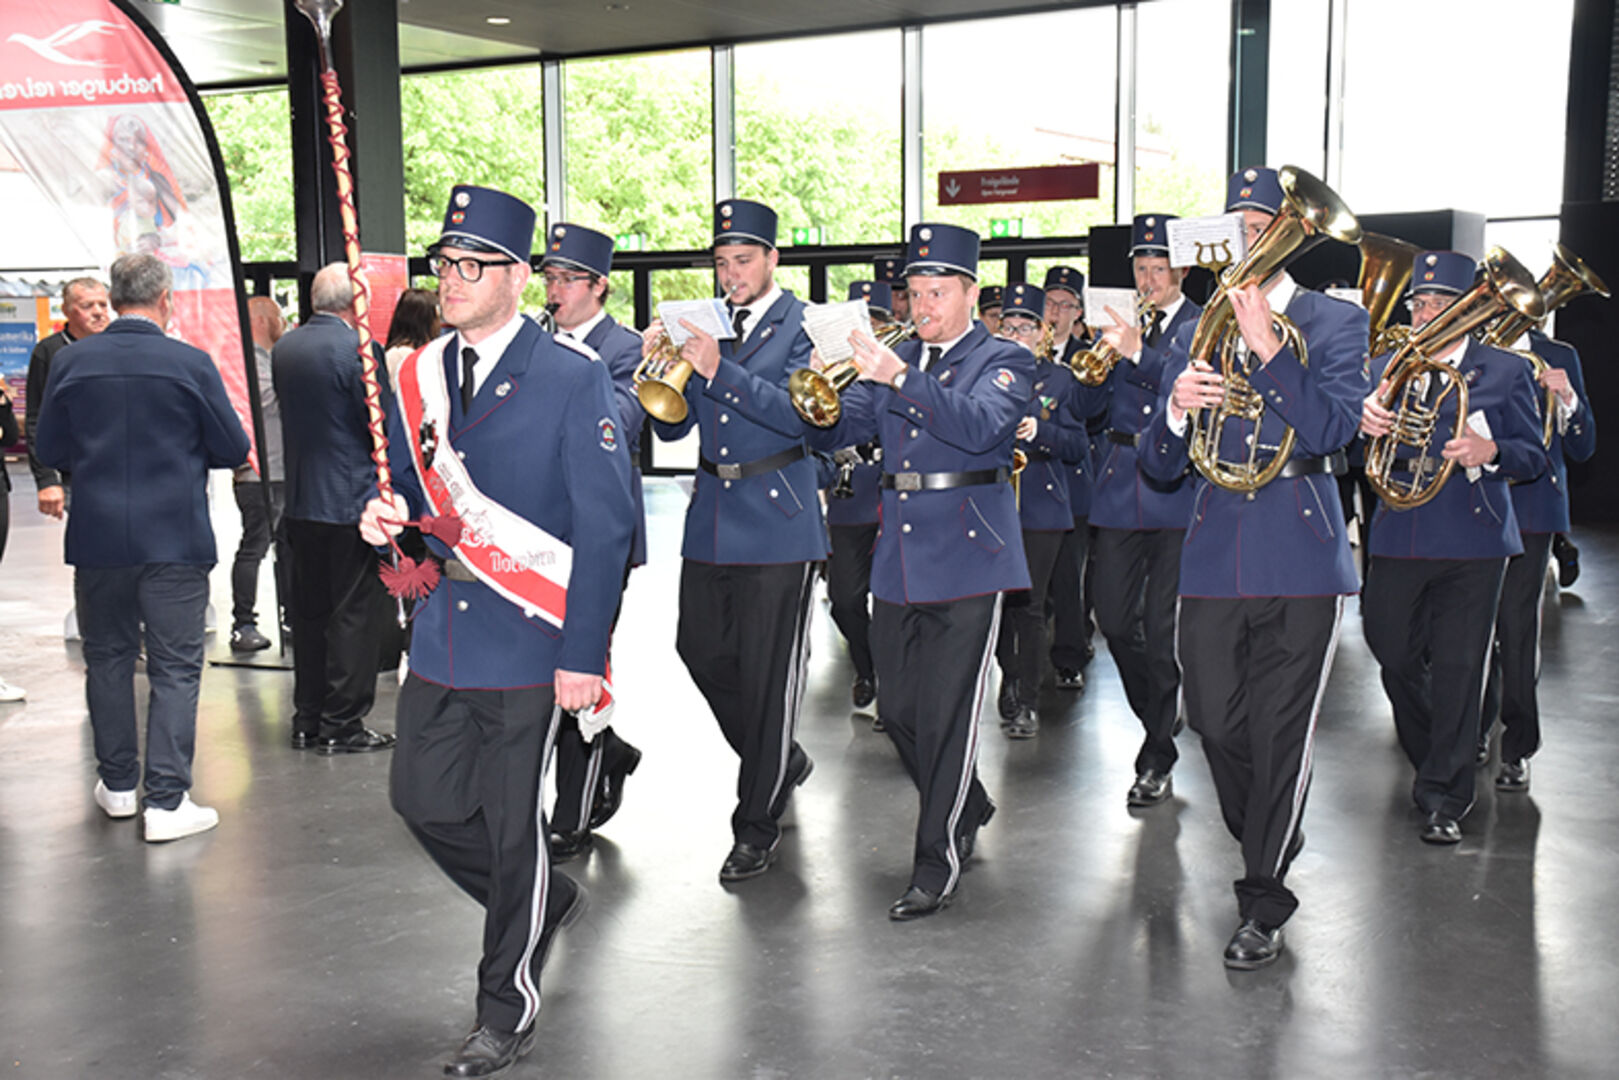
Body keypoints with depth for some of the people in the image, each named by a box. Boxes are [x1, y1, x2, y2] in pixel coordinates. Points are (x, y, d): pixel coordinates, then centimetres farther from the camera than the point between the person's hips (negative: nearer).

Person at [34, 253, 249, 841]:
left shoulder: (71, 361, -2)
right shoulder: (191, 363, -9)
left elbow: (48, 450, 5)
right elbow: (233, 449, -3)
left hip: (97, 538, 3)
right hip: (175, 539, -3)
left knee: (107, 658, 17)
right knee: (175, 667, 2)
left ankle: (117, 784, 27)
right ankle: (167, 801, 1)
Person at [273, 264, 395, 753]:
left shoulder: (283, 348, 6)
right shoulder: (359, 349, -16)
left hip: (300, 503, 7)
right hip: (352, 501, -7)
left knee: (309, 612, 14)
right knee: (355, 614, 1)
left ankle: (308, 720, 21)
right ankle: (342, 725, 5)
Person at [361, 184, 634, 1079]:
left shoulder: (573, 379, -10)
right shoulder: (419, 375, 8)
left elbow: (605, 527, -12)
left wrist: (583, 653, -16)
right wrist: (385, 516, -7)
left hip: (527, 637, -6)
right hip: (441, 633, 6)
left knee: (511, 821, 4)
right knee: (422, 798, 11)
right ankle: (543, 900, 40)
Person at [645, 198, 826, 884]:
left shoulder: (801, 325, -3)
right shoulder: (703, 327, 12)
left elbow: (802, 414, -18)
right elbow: (673, 426, 11)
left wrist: (720, 370, -25)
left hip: (777, 515, -6)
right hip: (712, 515, 6)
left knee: (768, 672, -1)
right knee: (701, 649, 10)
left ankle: (758, 824, 11)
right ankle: (780, 760, 34)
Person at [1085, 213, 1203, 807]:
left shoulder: (1204, 326, 1)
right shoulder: (1122, 325, 14)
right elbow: (1092, 400, 10)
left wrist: (1138, 352, -31)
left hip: (1178, 488, -4)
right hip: (1120, 486, 4)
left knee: (1164, 627, -3)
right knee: (1113, 618, 4)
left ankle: (1157, 760, 9)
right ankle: (1158, 712, 30)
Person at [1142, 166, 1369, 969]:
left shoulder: (1335, 323, 5)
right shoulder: (1193, 333, 13)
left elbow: (1334, 430, -13)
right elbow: (1158, 470, 9)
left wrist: (1269, 348, -20)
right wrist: (1174, 410, -12)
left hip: (1301, 554, -3)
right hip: (1214, 556, 3)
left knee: (1281, 735, -1)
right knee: (1215, 722, 6)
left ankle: (1264, 902, 12)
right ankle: (1262, 848, 33)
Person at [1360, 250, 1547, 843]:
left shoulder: (1506, 371, 6)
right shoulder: (1384, 369, 12)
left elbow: (1534, 456, 3)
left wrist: (1488, 451, -19)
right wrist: (1363, 420, -21)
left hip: (1472, 542, -3)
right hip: (1396, 540, 3)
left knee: (1457, 668, -2)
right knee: (1394, 658, 7)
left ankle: (1445, 794, 8)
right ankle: (1429, 759, 33)